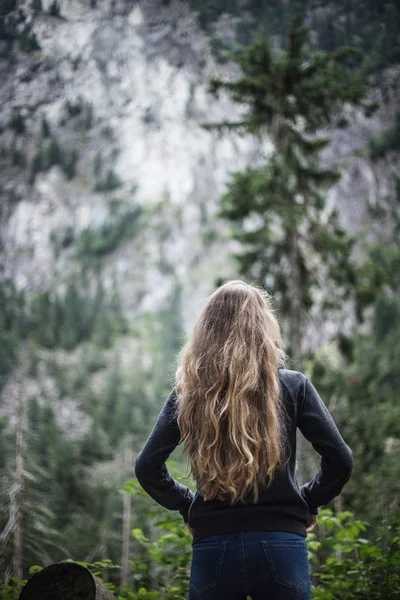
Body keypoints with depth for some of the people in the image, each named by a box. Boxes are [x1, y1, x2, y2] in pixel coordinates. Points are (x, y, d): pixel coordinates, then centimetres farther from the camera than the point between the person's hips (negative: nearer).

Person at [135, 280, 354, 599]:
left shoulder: (188, 392, 2)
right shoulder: (292, 386, -2)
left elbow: (147, 468, 0)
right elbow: (340, 460, -5)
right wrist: (309, 501, 11)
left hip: (213, 546, 1)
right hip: (280, 545, -1)